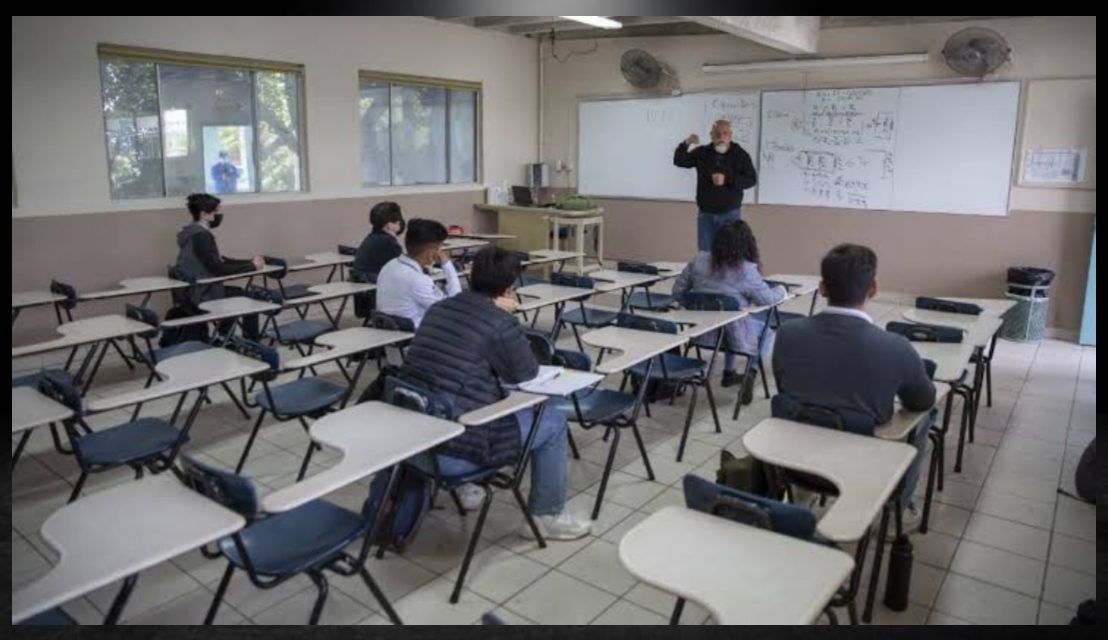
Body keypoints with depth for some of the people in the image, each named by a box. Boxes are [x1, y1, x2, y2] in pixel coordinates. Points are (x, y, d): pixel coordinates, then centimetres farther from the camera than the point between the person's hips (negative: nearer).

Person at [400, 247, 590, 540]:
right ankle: (547, 516, 21)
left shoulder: (439, 308, 9)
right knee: (553, 420, 10)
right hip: (453, 452, -8)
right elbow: (525, 373, -1)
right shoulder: (499, 322, -14)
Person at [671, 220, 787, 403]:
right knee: (767, 330, 27)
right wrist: (781, 290, 12)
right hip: (734, 336, -5)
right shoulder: (746, 270, -18)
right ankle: (751, 372, 11)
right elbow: (768, 299, -10)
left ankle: (729, 372, 43)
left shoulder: (699, 260, -4)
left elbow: (678, 291, 4)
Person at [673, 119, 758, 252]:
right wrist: (686, 144, -17)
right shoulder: (701, 153, 3)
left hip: (730, 214, -2)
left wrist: (727, 180, -21)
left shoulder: (741, 155, -2)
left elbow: (752, 179, -8)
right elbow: (679, 161, 1)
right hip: (706, 214, 2)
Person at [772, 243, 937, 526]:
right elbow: (924, 402, -3)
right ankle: (899, 505, 38)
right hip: (867, 466, -2)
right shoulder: (896, 348, -25)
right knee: (925, 414, 24)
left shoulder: (787, 334, -18)